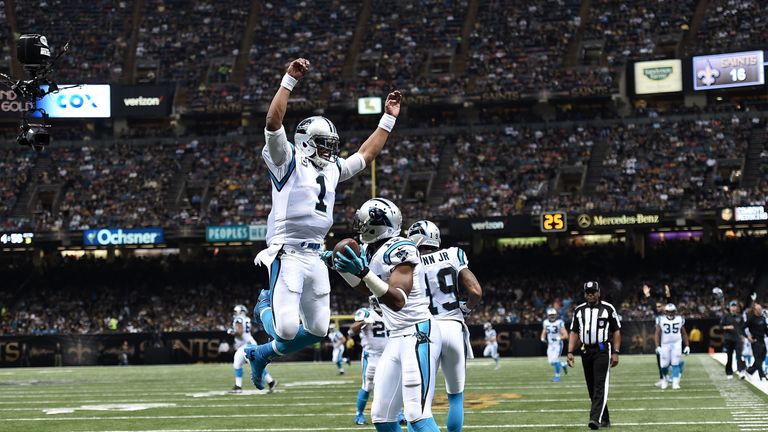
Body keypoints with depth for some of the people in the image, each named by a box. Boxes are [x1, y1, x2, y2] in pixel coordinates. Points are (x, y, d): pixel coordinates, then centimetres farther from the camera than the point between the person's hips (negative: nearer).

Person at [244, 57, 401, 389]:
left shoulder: (333, 169, 19)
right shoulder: (288, 161, -2)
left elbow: (366, 155, 31)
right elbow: (274, 121, -14)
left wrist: (388, 118, 30)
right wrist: (290, 80, -19)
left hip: (315, 258, 8)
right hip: (287, 254, -8)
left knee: (317, 330, 8)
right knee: (287, 329, -17)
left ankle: (262, 354, 30)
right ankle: (266, 308, 21)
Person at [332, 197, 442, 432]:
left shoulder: (399, 250, -17)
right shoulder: (370, 252, 10)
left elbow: (398, 301, -28)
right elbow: (366, 287, 31)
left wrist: (364, 272, -34)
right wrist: (340, 267, 17)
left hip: (418, 335, -10)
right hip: (397, 339, 10)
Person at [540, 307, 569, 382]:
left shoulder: (559, 323, -13)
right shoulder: (545, 323, 4)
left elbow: (566, 335, -14)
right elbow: (544, 333, 17)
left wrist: (558, 338, -29)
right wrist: (543, 338, -4)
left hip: (558, 344, -5)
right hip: (550, 345, 6)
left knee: (555, 360, -14)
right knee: (551, 361, 4)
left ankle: (557, 376, 1)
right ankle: (563, 364, 32)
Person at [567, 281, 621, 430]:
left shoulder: (608, 309, 0)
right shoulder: (578, 310, 11)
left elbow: (616, 332, 1)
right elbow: (574, 333, 13)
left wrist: (615, 353, -6)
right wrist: (570, 352, 2)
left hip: (602, 351, -5)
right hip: (586, 351, 5)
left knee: (600, 386, -15)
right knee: (592, 388, 8)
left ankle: (596, 418, -25)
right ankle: (604, 419, 18)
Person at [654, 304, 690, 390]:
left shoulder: (679, 320, 2)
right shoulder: (661, 320, -3)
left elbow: (684, 334, 10)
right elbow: (657, 334, -4)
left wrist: (687, 346, 7)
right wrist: (657, 346, -14)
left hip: (676, 344, 0)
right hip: (665, 344, 0)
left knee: (675, 363, -8)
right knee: (664, 365, 1)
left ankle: (675, 383, -8)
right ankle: (664, 380, 27)